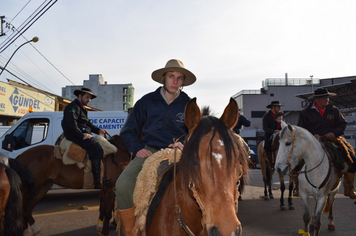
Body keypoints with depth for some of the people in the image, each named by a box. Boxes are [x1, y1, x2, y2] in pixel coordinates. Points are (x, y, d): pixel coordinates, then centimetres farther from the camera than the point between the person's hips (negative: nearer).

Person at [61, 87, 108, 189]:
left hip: (83, 135, 11)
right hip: (75, 136, -11)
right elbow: (71, 123, -23)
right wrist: (82, 136, -24)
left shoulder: (82, 109, 26)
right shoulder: (73, 107, -8)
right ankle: (97, 181, -23)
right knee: (97, 149, -23)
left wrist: (99, 131, 12)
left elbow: (88, 123, 28)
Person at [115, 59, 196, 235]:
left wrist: (185, 144, -8)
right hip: (149, 151, 0)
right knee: (123, 184, -26)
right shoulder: (147, 101, 7)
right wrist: (137, 148, -5)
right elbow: (128, 131, 13)